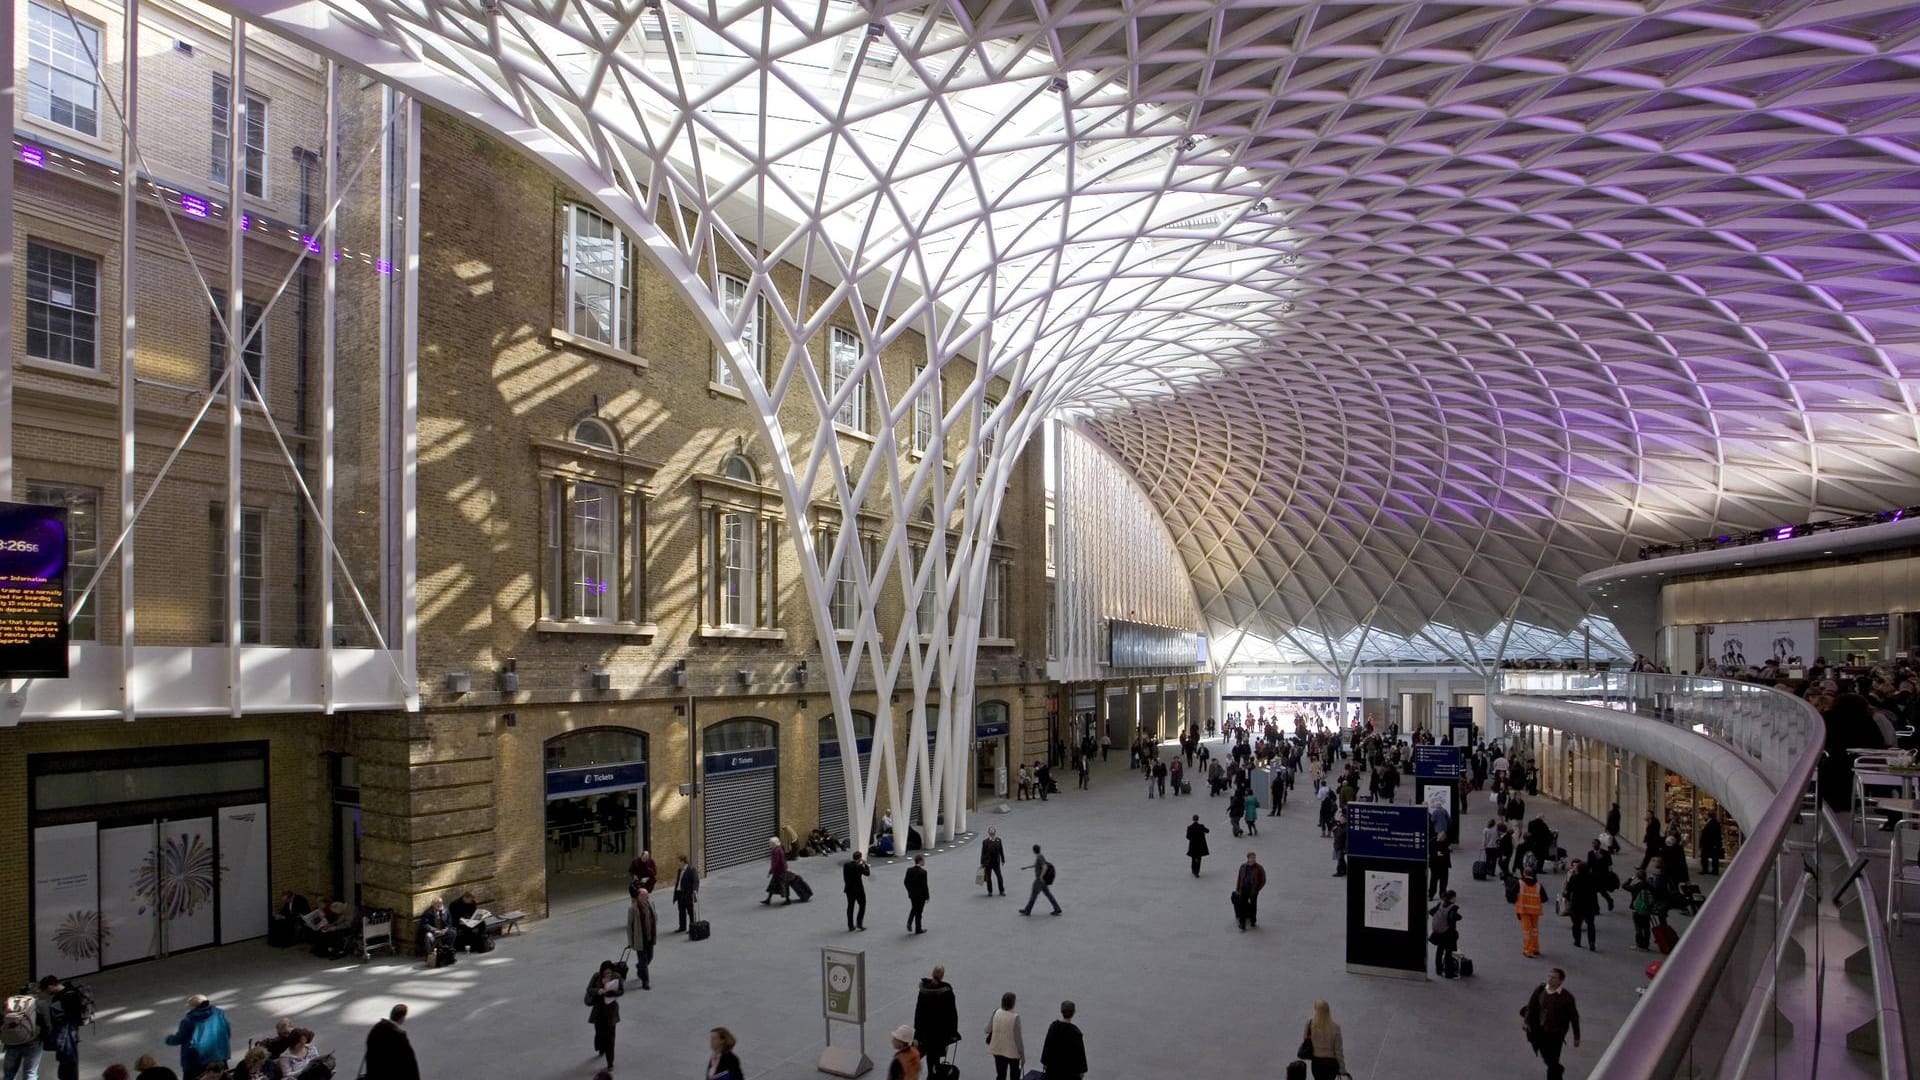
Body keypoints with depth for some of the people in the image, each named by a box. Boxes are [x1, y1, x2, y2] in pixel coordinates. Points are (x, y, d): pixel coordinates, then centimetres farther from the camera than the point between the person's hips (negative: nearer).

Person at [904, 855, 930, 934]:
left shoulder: (909, 870, -5)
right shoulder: (923, 872, -23)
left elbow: (906, 882, 2)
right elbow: (924, 885, -20)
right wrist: (927, 896, -8)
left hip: (911, 894, 5)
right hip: (920, 895, -5)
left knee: (913, 908, 26)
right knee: (919, 912, 9)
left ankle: (909, 922, 9)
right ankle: (918, 929, 21)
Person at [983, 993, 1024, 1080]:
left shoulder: (996, 1012, -11)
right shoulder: (1015, 1017, -23)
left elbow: (988, 1030, -3)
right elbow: (1018, 1037, -17)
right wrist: (1022, 1054, -5)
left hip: (997, 1049, 4)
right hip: (1012, 1051, -4)